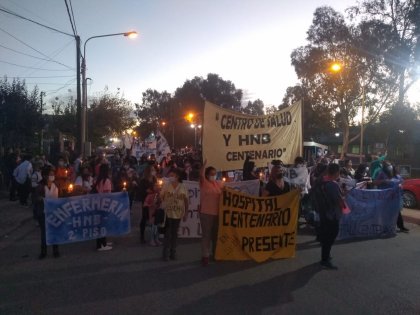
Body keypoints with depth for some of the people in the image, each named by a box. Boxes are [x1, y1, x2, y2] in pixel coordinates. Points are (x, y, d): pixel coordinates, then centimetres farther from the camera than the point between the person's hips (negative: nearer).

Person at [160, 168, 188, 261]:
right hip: (168, 213, -2)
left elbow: (186, 200, 4)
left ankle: (173, 253, 23)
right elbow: (161, 197, -3)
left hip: (178, 213, 2)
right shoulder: (166, 185, -3)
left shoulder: (182, 187, 0)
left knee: (175, 233, 12)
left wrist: (186, 213, 2)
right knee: (167, 233, 1)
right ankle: (166, 254, 11)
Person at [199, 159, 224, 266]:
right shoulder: (204, 182, -6)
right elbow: (201, 174, -25)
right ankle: (205, 256, 6)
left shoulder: (219, 184, 7)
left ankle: (215, 254, 33)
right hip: (206, 213, -5)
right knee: (206, 235, 0)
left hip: (217, 213, 5)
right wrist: (205, 163, -31)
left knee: (215, 234, 17)